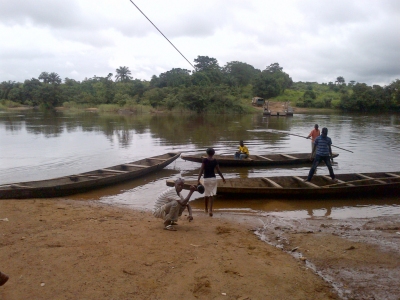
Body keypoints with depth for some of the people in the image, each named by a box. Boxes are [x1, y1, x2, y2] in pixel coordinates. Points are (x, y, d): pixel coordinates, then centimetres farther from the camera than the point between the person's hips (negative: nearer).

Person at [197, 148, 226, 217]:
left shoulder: (204, 160, -8)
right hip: (213, 178, 1)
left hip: (206, 179, -1)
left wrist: (198, 179, -16)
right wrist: (223, 178, 17)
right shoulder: (215, 161, -2)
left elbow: (201, 170, -14)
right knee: (212, 195, 3)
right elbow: (218, 170, 3)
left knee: (206, 194, 15)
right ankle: (210, 210, -9)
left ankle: (206, 209, 31)